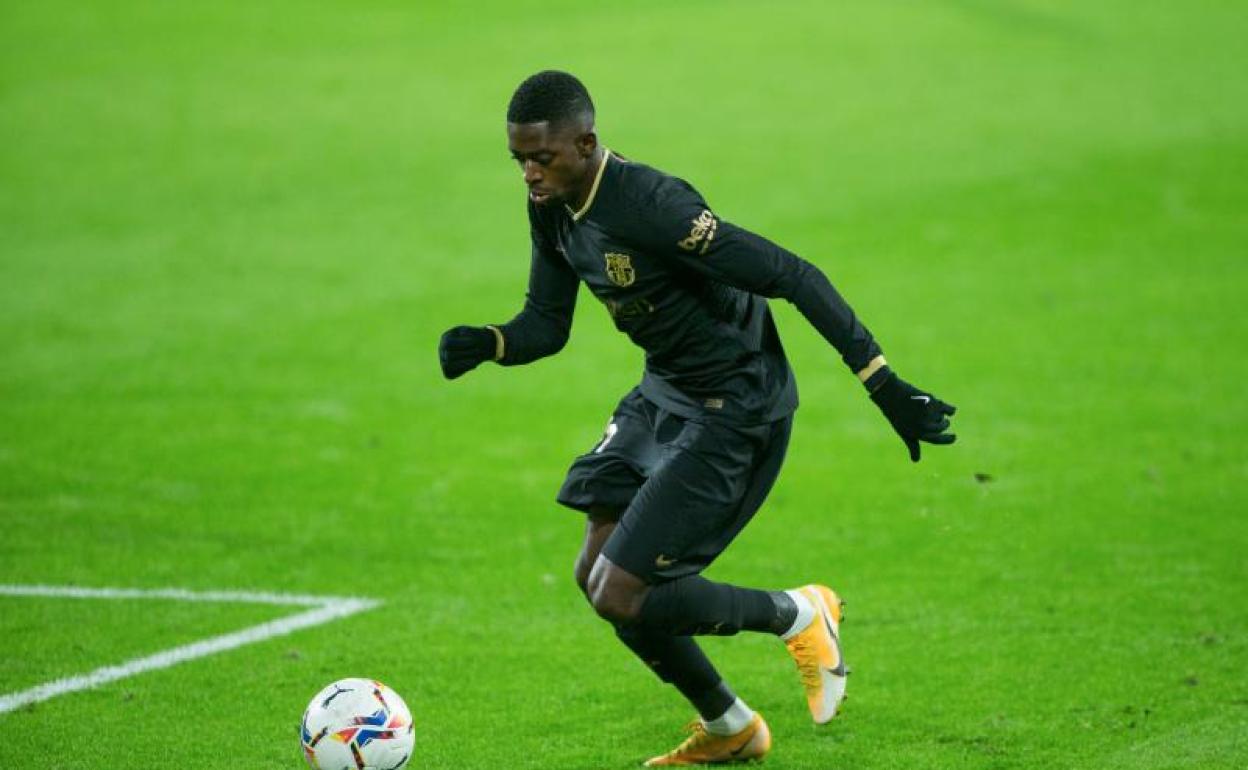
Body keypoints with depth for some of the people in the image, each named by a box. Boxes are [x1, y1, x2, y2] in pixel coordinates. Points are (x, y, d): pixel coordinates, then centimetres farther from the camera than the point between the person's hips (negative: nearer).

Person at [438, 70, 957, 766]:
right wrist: (487, 343, -14)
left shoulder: (651, 206, -29)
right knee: (596, 576, 9)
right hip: (666, 394, 9)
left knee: (621, 596, -12)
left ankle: (801, 617, 11)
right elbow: (547, 323, 10)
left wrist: (883, 383, -26)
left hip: (737, 409, -9)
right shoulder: (553, 209, -2)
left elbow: (794, 277, -27)